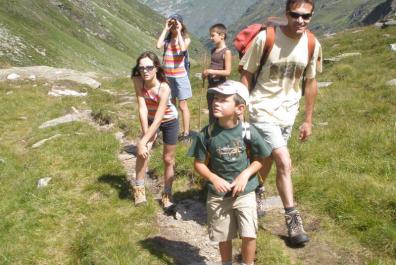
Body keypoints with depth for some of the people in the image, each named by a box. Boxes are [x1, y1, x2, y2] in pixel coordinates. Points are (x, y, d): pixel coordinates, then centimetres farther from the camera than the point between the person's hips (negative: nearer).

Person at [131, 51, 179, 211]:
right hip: (149, 120, 3)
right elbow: (142, 109, -28)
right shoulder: (138, 81, -27)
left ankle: (167, 195, 25)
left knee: (168, 159, 7)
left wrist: (143, 141, -37)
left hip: (169, 121, -2)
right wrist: (145, 136, -32)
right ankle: (139, 188, 3)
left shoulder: (164, 88, -36)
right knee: (143, 151, -17)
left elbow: (158, 119, -36)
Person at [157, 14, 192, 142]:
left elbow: (183, 48, -24)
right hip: (167, 76, 4)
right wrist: (165, 29, -8)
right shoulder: (166, 39, 5)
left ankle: (186, 132, 6)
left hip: (180, 76, -4)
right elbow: (158, 46, -16)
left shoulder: (185, 39, -2)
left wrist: (179, 31, -15)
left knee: (182, 105, 0)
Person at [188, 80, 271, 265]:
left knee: (249, 235, -3)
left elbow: (259, 159, -1)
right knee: (223, 237, 14)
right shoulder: (207, 133, -12)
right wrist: (214, 179, -19)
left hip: (245, 192, -1)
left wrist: (245, 175, -17)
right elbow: (199, 163, -4)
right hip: (218, 194, 1)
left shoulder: (248, 132, -13)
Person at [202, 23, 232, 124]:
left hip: (220, 85, -8)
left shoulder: (226, 52, -13)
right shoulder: (213, 50, 10)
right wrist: (206, 72, 1)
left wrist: (212, 71, -23)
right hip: (211, 85, 8)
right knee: (211, 111, 16)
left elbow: (228, 72, -17)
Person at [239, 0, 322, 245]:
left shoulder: (313, 45, -5)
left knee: (268, 160, 17)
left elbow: (311, 83, 6)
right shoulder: (265, 38, -16)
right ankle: (293, 219, 2)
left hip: (288, 113, 5)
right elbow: (246, 75, -7)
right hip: (263, 111, -4)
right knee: (285, 163, -12)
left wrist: (309, 120, 9)